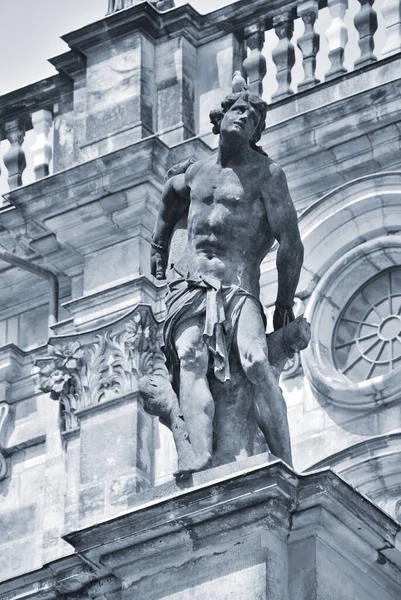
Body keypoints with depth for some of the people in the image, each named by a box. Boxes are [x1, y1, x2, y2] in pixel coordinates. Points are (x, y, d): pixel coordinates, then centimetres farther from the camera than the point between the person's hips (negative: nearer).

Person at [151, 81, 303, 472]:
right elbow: (170, 196, 43)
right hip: (187, 286, 3)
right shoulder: (197, 172, 19)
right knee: (191, 360, -26)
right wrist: (158, 255, 41)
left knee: (256, 362, -28)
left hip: (238, 287, -3)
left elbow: (291, 243, 1)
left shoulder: (265, 174, 4)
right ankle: (203, 459, -45)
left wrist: (285, 304, 0)